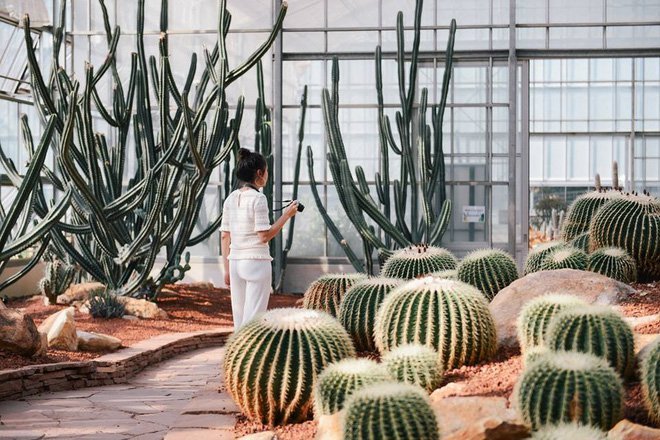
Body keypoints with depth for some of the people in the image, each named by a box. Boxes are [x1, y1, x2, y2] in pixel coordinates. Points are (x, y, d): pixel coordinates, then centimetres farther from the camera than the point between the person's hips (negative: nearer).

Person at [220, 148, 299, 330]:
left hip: (235, 261, 7)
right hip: (256, 262, -7)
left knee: (239, 317, 12)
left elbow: (224, 236, 9)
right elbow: (264, 236, -14)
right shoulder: (258, 198, -12)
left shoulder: (231, 199, 8)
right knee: (254, 318, -3)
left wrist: (227, 269, 15)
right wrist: (287, 215, -5)